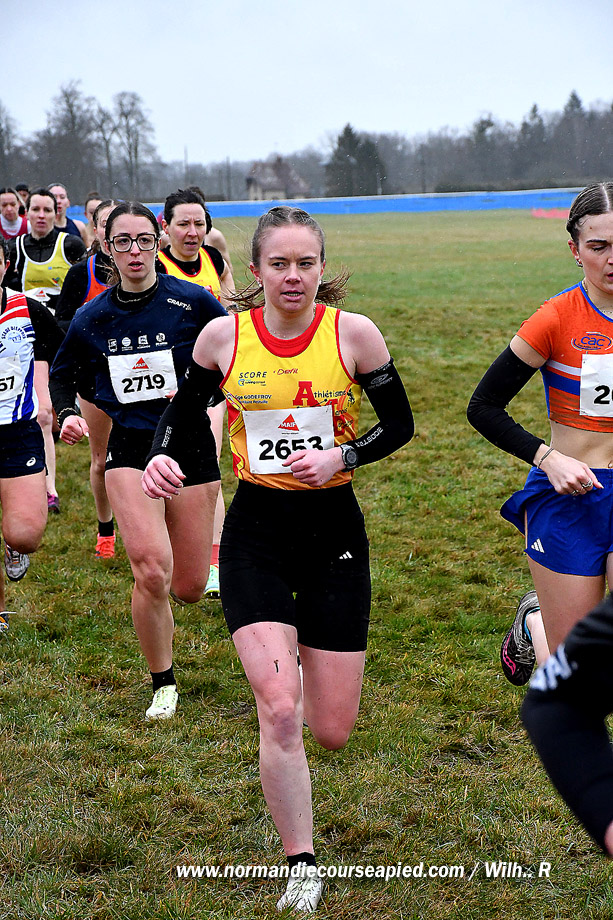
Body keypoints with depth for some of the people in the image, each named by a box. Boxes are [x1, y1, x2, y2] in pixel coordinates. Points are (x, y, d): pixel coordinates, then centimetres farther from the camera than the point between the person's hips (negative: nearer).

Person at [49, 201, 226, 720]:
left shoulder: (192, 301, -6)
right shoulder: (92, 318, 3)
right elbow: (63, 373, 19)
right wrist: (67, 413, 0)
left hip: (190, 446, 0)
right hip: (129, 449, 0)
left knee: (190, 589, 6)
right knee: (152, 573, -19)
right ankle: (163, 685, 4)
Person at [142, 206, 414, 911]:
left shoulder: (353, 332, -6)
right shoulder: (223, 336, -3)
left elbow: (400, 423, 3)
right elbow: (183, 410, 11)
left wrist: (340, 457, -14)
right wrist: (162, 457, -10)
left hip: (333, 530, 1)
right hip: (255, 531, 0)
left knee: (332, 732, 5)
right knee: (279, 711, -14)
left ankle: (303, 654, 43)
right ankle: (302, 867, 6)